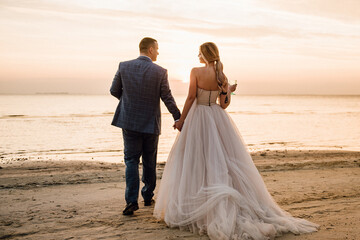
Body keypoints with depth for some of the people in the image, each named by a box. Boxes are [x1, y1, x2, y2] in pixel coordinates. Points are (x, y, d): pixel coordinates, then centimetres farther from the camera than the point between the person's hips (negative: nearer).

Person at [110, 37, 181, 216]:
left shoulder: (124, 66, -4)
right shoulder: (160, 72, -9)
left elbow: (114, 91, 3)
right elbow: (168, 99, -6)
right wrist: (178, 119, 4)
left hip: (129, 122, 1)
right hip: (151, 123, -1)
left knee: (131, 161, 5)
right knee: (149, 162, 15)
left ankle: (131, 201, -7)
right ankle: (148, 197, 27)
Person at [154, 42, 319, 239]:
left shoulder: (196, 72, -9)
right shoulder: (222, 76, 3)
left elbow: (191, 97, -11)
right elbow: (224, 104, 2)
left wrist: (181, 120, -4)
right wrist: (229, 91, 20)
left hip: (198, 118, -4)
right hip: (217, 119, 4)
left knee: (195, 162, 2)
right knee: (223, 161, 9)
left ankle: (190, 211, 6)